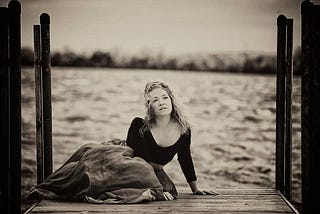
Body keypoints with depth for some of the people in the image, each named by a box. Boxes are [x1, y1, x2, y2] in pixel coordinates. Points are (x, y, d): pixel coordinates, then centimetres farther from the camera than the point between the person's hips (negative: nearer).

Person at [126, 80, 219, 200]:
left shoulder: (184, 129, -15)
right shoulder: (139, 126, -28)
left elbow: (185, 159, 2)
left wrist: (195, 189, 8)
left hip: (156, 172, 5)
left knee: (170, 192, -19)